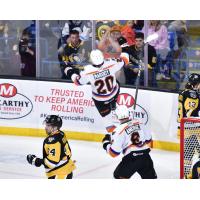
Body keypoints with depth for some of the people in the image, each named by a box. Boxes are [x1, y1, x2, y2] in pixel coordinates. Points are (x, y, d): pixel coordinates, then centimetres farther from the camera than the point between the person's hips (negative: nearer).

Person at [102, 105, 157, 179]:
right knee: (151, 177, 18)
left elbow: (114, 153, -8)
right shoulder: (138, 123, 8)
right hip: (145, 156, 5)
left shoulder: (119, 130, -8)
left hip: (131, 158, -5)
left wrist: (106, 143, 10)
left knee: (119, 176, 14)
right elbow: (148, 139, 19)